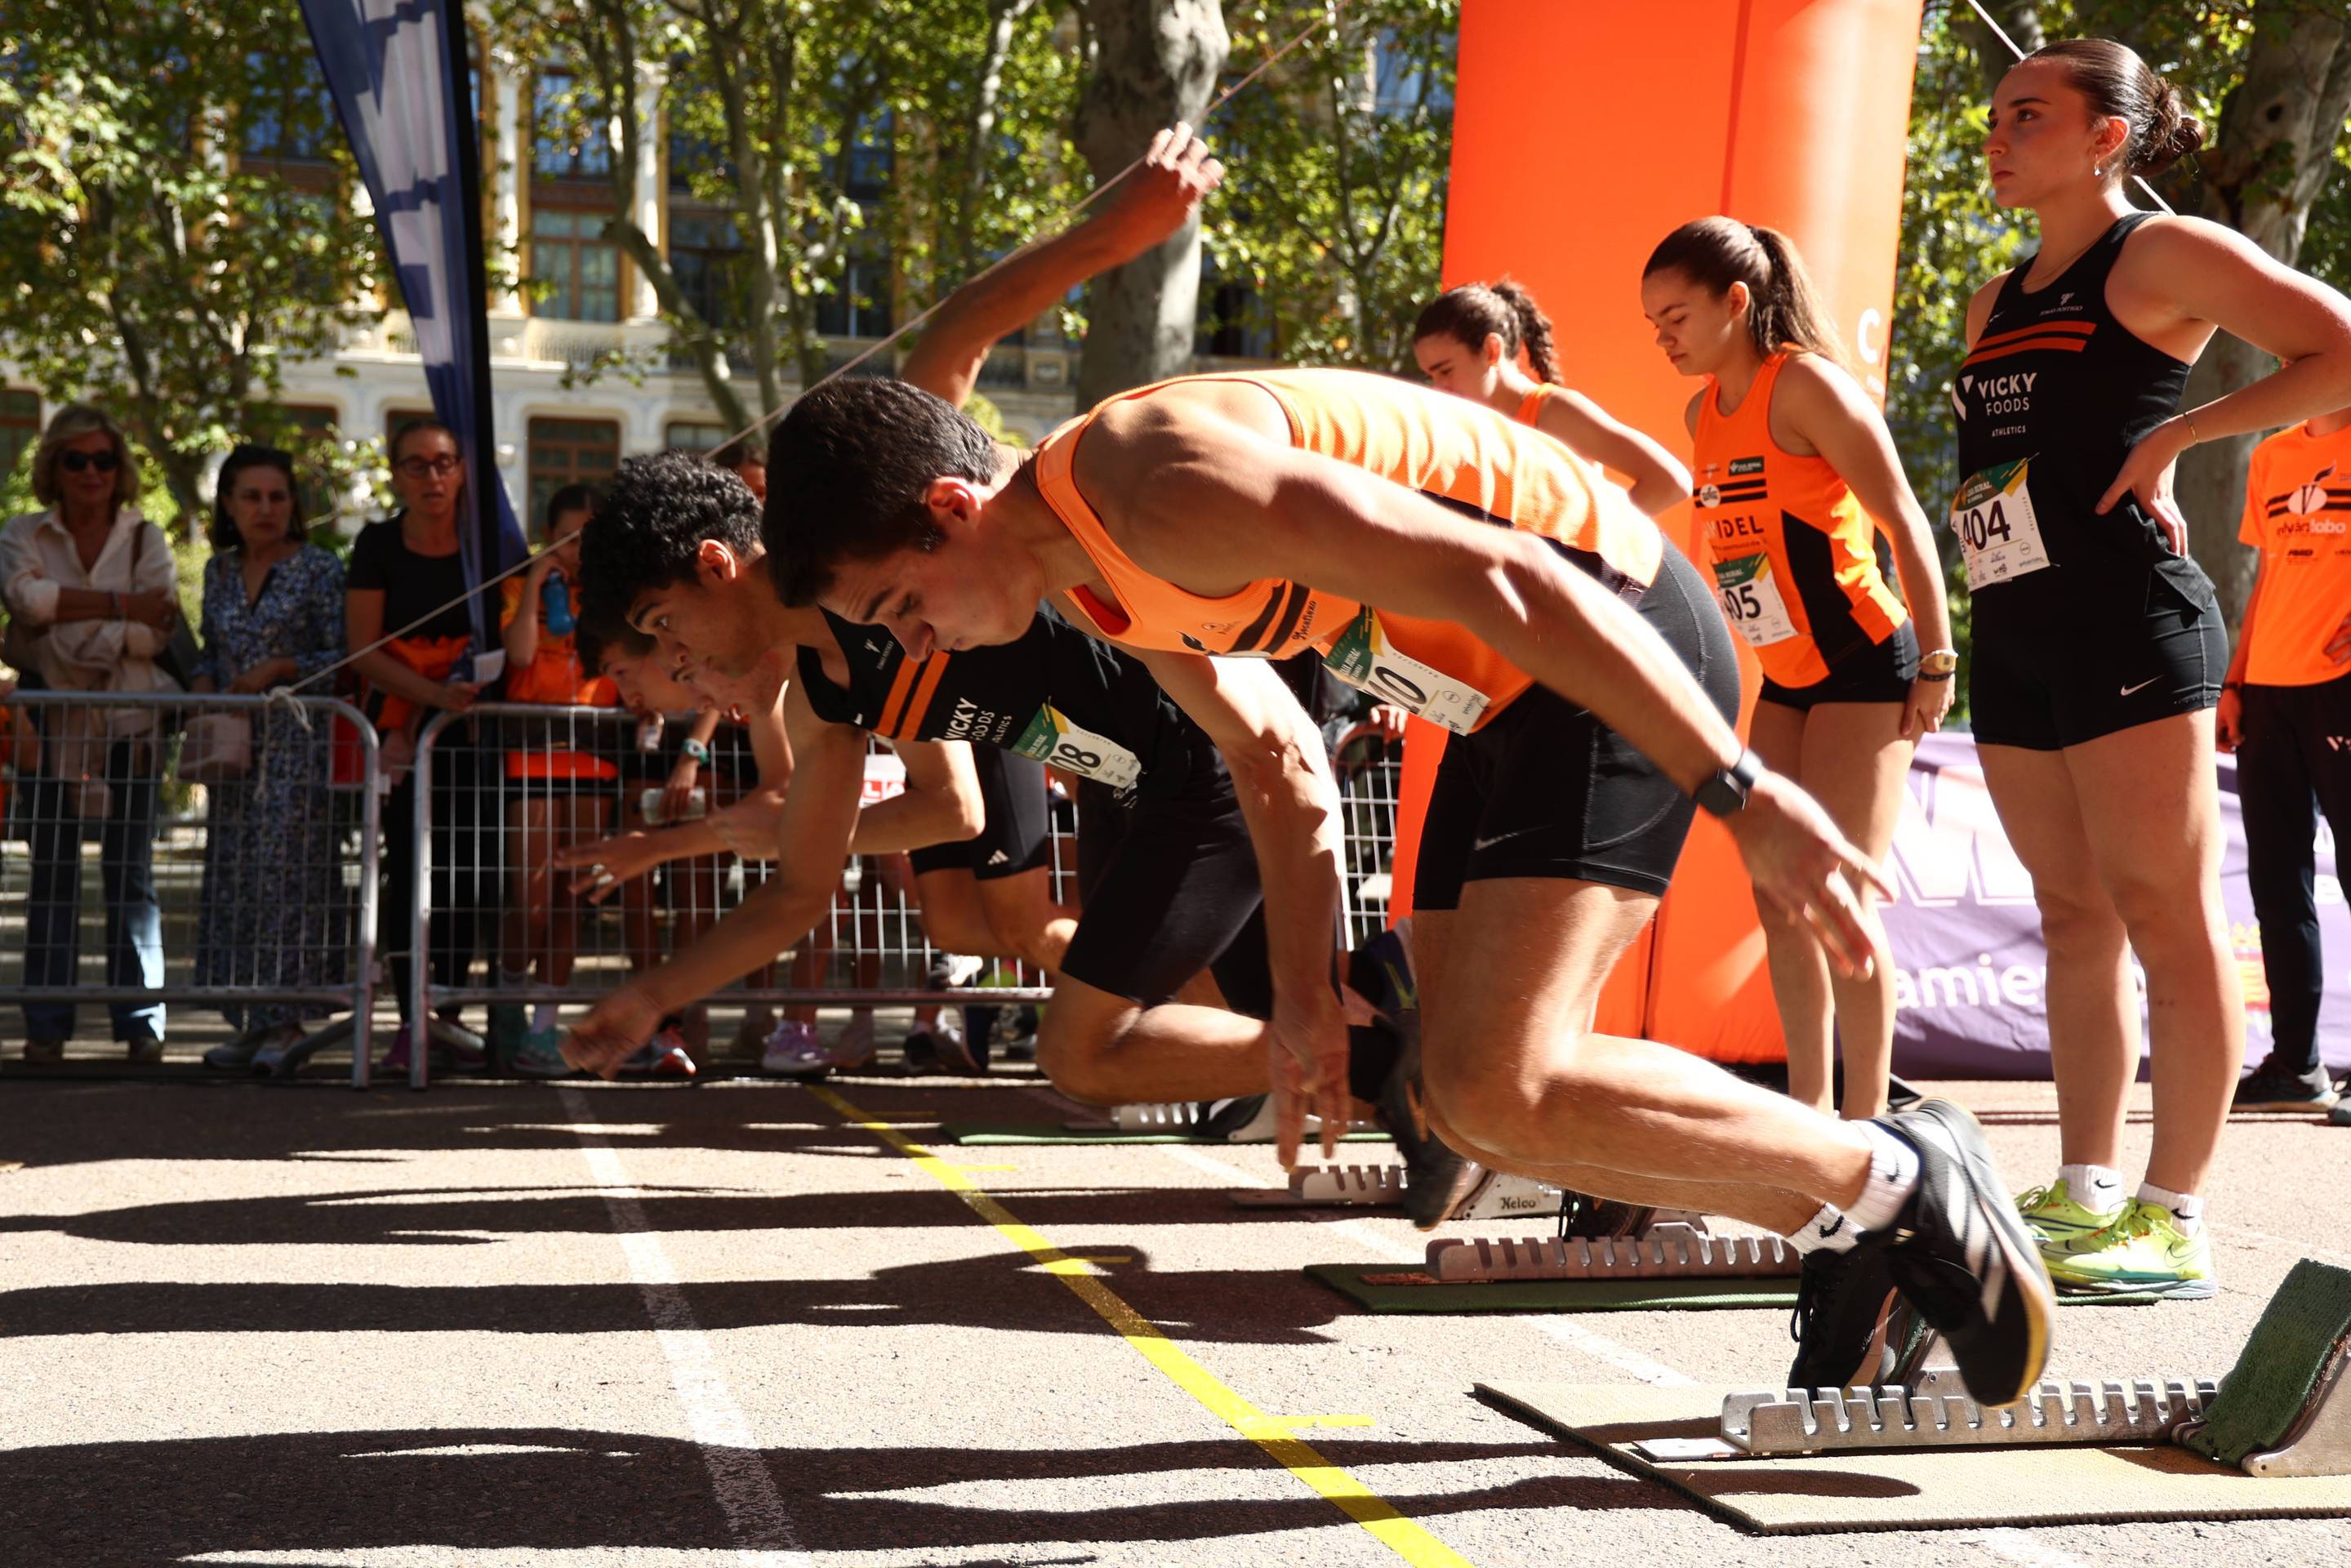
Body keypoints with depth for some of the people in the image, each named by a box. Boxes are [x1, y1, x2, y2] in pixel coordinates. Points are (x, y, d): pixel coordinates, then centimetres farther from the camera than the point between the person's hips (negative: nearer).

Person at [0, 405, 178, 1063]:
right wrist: (122, 604, -14)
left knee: (130, 871, -1)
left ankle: (141, 1021, 3)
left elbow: (154, 635, -6)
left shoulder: (145, 539, 8)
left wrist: (67, 630, -12)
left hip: (128, 723, 0)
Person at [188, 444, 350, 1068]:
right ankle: (249, 1022, 10)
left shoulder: (319, 567, -3)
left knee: (286, 871, -8)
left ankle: (285, 1021, -3)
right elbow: (210, 651, 18)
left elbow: (342, 657, -5)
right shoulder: (219, 570, 12)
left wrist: (279, 669, -17)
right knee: (232, 873, 4)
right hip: (233, 744, 5)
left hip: (297, 742, -5)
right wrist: (204, 686, -2)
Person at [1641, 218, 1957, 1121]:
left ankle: (1867, 1121, -5)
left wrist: (1936, 662, -17)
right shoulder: (1704, 414, 9)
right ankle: (1808, 1107, 15)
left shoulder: (1805, 384, -15)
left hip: (1866, 665, -9)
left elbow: (1903, 522, -16)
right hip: (1786, 677, 9)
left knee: (1840, 892, -11)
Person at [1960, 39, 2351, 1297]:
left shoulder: (2160, 255, -3)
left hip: (2124, 621, -8)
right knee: (2075, 918, 10)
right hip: (2014, 636, 8)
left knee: (2166, 918, -6)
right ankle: (2085, 1191, 15)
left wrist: (2173, 436, -12)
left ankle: (2175, 1218, -3)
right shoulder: (1998, 306, 19)